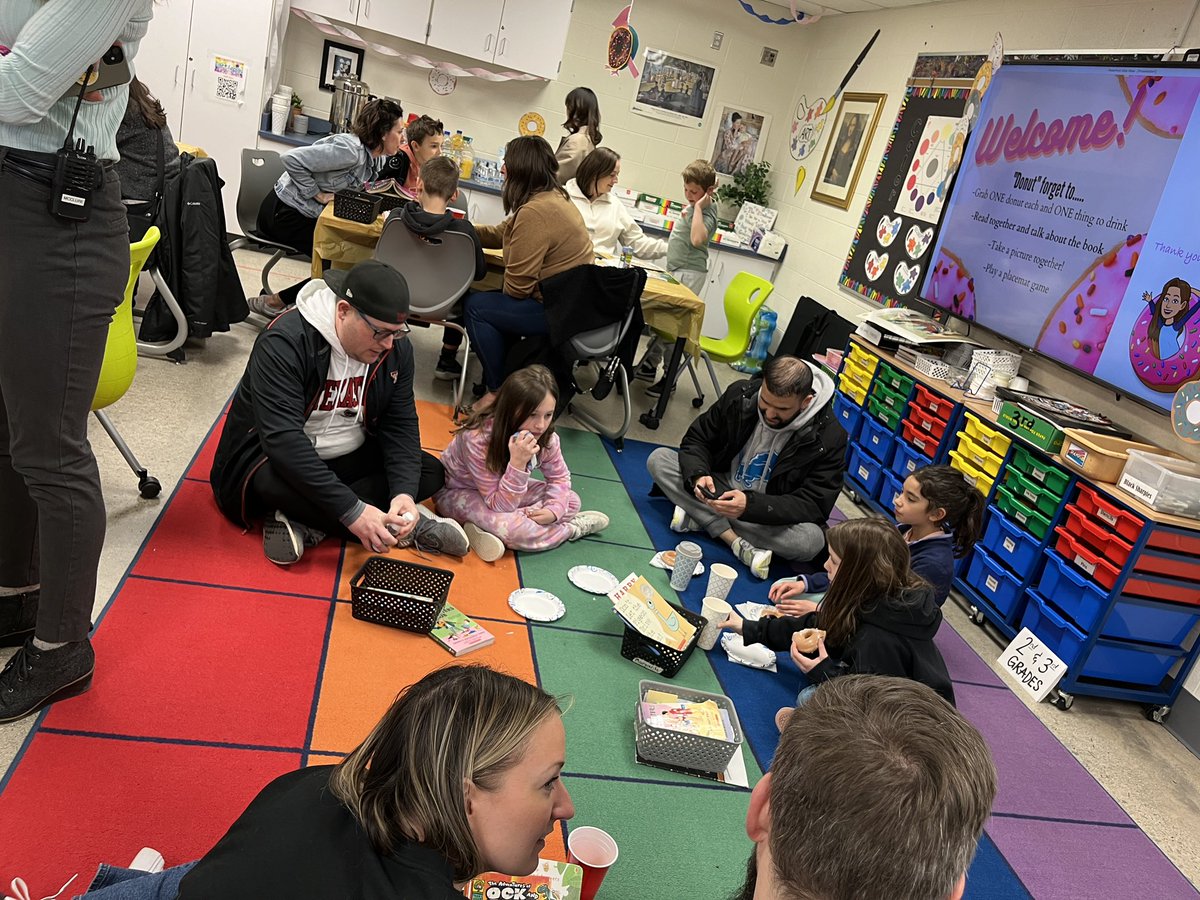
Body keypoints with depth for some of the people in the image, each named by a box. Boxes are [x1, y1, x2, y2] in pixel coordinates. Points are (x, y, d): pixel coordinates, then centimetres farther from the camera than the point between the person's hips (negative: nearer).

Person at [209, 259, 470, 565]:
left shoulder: (396, 347, -7)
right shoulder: (285, 342, -26)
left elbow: (401, 425, -6)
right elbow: (283, 439, -35)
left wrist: (404, 492, -26)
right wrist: (351, 511, -40)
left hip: (347, 459, 6)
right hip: (271, 457, -6)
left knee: (430, 473, -11)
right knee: (273, 481, -39)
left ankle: (304, 522, -22)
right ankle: (405, 528, -25)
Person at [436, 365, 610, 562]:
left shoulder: (545, 438, -19)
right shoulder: (478, 439, -36)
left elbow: (559, 477, -2)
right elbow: (499, 506, -33)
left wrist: (554, 510, -22)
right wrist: (517, 463, -47)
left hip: (504, 489, 7)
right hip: (459, 493, -7)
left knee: (571, 500, -5)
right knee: (513, 527, -36)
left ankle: (489, 530, -17)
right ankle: (572, 528, -6)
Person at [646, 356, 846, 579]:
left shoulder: (829, 436, -21)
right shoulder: (740, 394, -12)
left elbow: (812, 505, -21)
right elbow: (696, 440, -2)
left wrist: (750, 505, -37)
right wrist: (698, 475, -26)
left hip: (770, 517, -3)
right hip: (722, 490, 3)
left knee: (811, 540, -36)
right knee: (659, 460, -19)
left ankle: (700, 517, -23)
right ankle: (739, 544, -25)